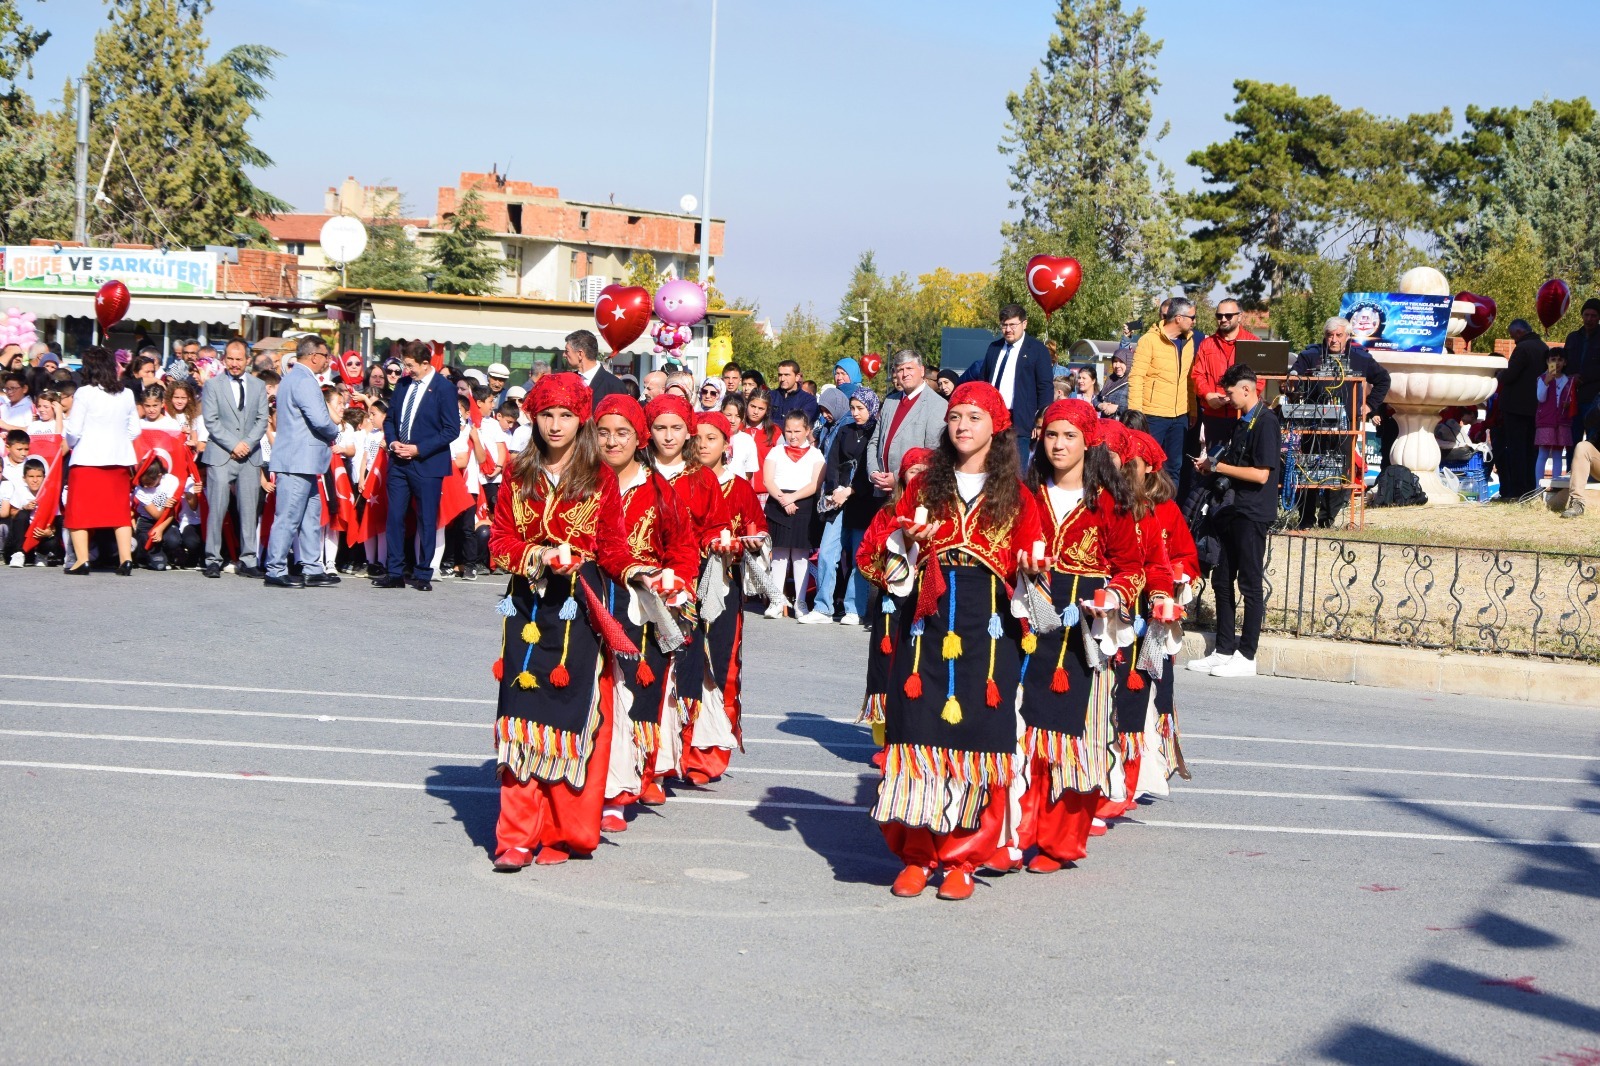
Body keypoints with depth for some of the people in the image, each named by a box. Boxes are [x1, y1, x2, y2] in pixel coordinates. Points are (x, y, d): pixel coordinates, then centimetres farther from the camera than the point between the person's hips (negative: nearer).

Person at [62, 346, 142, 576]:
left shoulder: (84, 393, -9)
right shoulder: (127, 394, 5)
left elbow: (73, 430, -8)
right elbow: (135, 429, 9)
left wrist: (71, 444, 11)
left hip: (87, 460, -4)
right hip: (119, 460, 4)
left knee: (79, 511, 5)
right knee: (121, 511, 8)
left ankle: (81, 561, 0)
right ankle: (125, 559, 1)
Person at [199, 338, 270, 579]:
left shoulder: (258, 386, 14)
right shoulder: (213, 385, 5)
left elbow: (262, 420, 8)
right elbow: (211, 421, -2)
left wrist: (247, 443, -8)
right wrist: (233, 445, -11)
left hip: (250, 457, 3)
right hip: (220, 455, -3)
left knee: (249, 509, 1)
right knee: (217, 509, -6)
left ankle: (247, 562, 5)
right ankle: (213, 561, -1)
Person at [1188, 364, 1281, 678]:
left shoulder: (1265, 422, -14)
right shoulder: (1242, 422, 16)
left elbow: (1261, 474, -20)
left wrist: (1218, 466, -13)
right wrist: (1211, 466, 8)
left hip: (1254, 513, -10)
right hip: (1234, 510, 10)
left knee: (1249, 584, -3)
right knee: (1222, 580, 10)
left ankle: (1246, 657, 2)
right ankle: (1224, 651, 15)